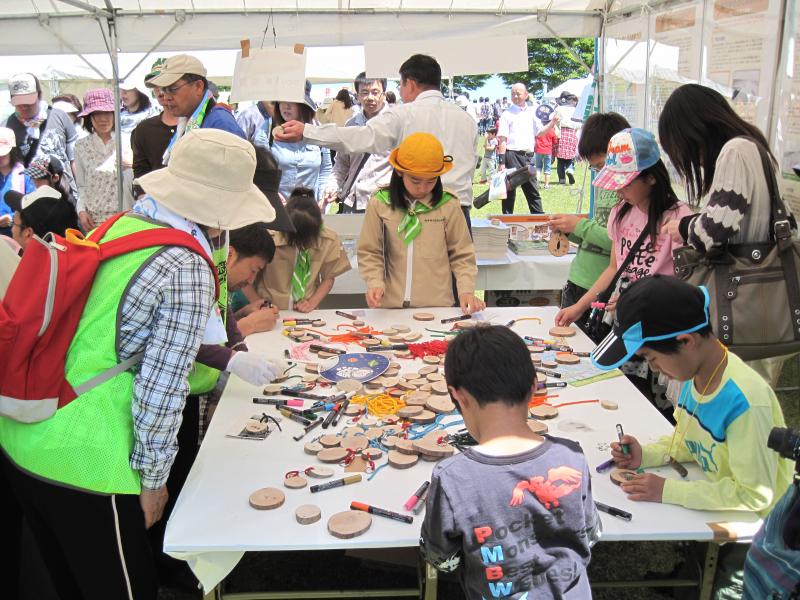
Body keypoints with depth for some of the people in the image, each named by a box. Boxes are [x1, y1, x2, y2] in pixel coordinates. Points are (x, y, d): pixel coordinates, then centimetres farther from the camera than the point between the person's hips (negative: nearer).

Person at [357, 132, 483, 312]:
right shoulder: (379, 204, 0)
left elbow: (462, 254, 5)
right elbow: (369, 253, 6)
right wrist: (376, 282, -9)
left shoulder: (447, 205, -2)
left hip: (438, 305, -2)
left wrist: (466, 291, -6)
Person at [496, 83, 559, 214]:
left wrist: (552, 124, 2)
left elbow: (539, 132, 21)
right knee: (509, 191, 1)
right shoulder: (507, 114, -2)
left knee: (533, 191, 11)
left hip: (528, 156, 5)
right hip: (512, 155, -5)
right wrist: (501, 162, -15)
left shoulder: (532, 112, 14)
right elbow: (502, 139, -8)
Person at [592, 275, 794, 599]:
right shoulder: (694, 374, -9)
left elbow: (755, 494, -28)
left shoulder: (744, 402, -34)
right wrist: (646, 455, -11)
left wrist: (669, 491, -28)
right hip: (713, 507, 7)